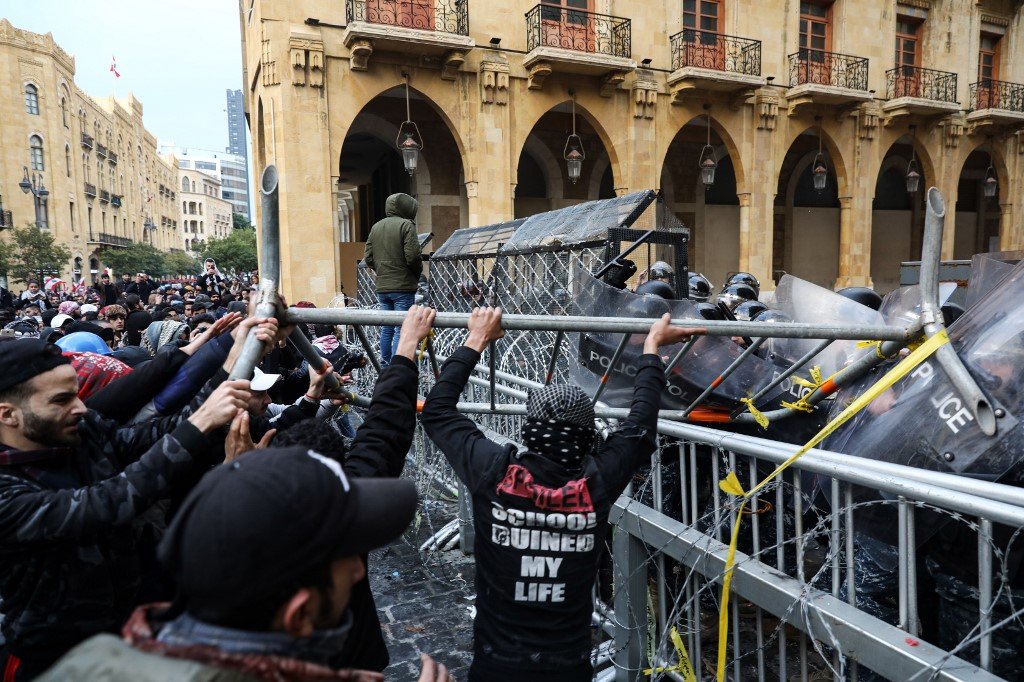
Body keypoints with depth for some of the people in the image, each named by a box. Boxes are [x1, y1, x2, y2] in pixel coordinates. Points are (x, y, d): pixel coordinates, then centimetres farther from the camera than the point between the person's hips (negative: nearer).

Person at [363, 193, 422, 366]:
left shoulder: (376, 227, 12)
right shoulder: (406, 225, -9)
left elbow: (368, 257, 11)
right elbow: (412, 256, -16)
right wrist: (418, 273, 1)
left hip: (382, 287, 7)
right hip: (403, 287, -7)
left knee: (386, 329, 15)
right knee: (402, 330, -5)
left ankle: (384, 364, 21)